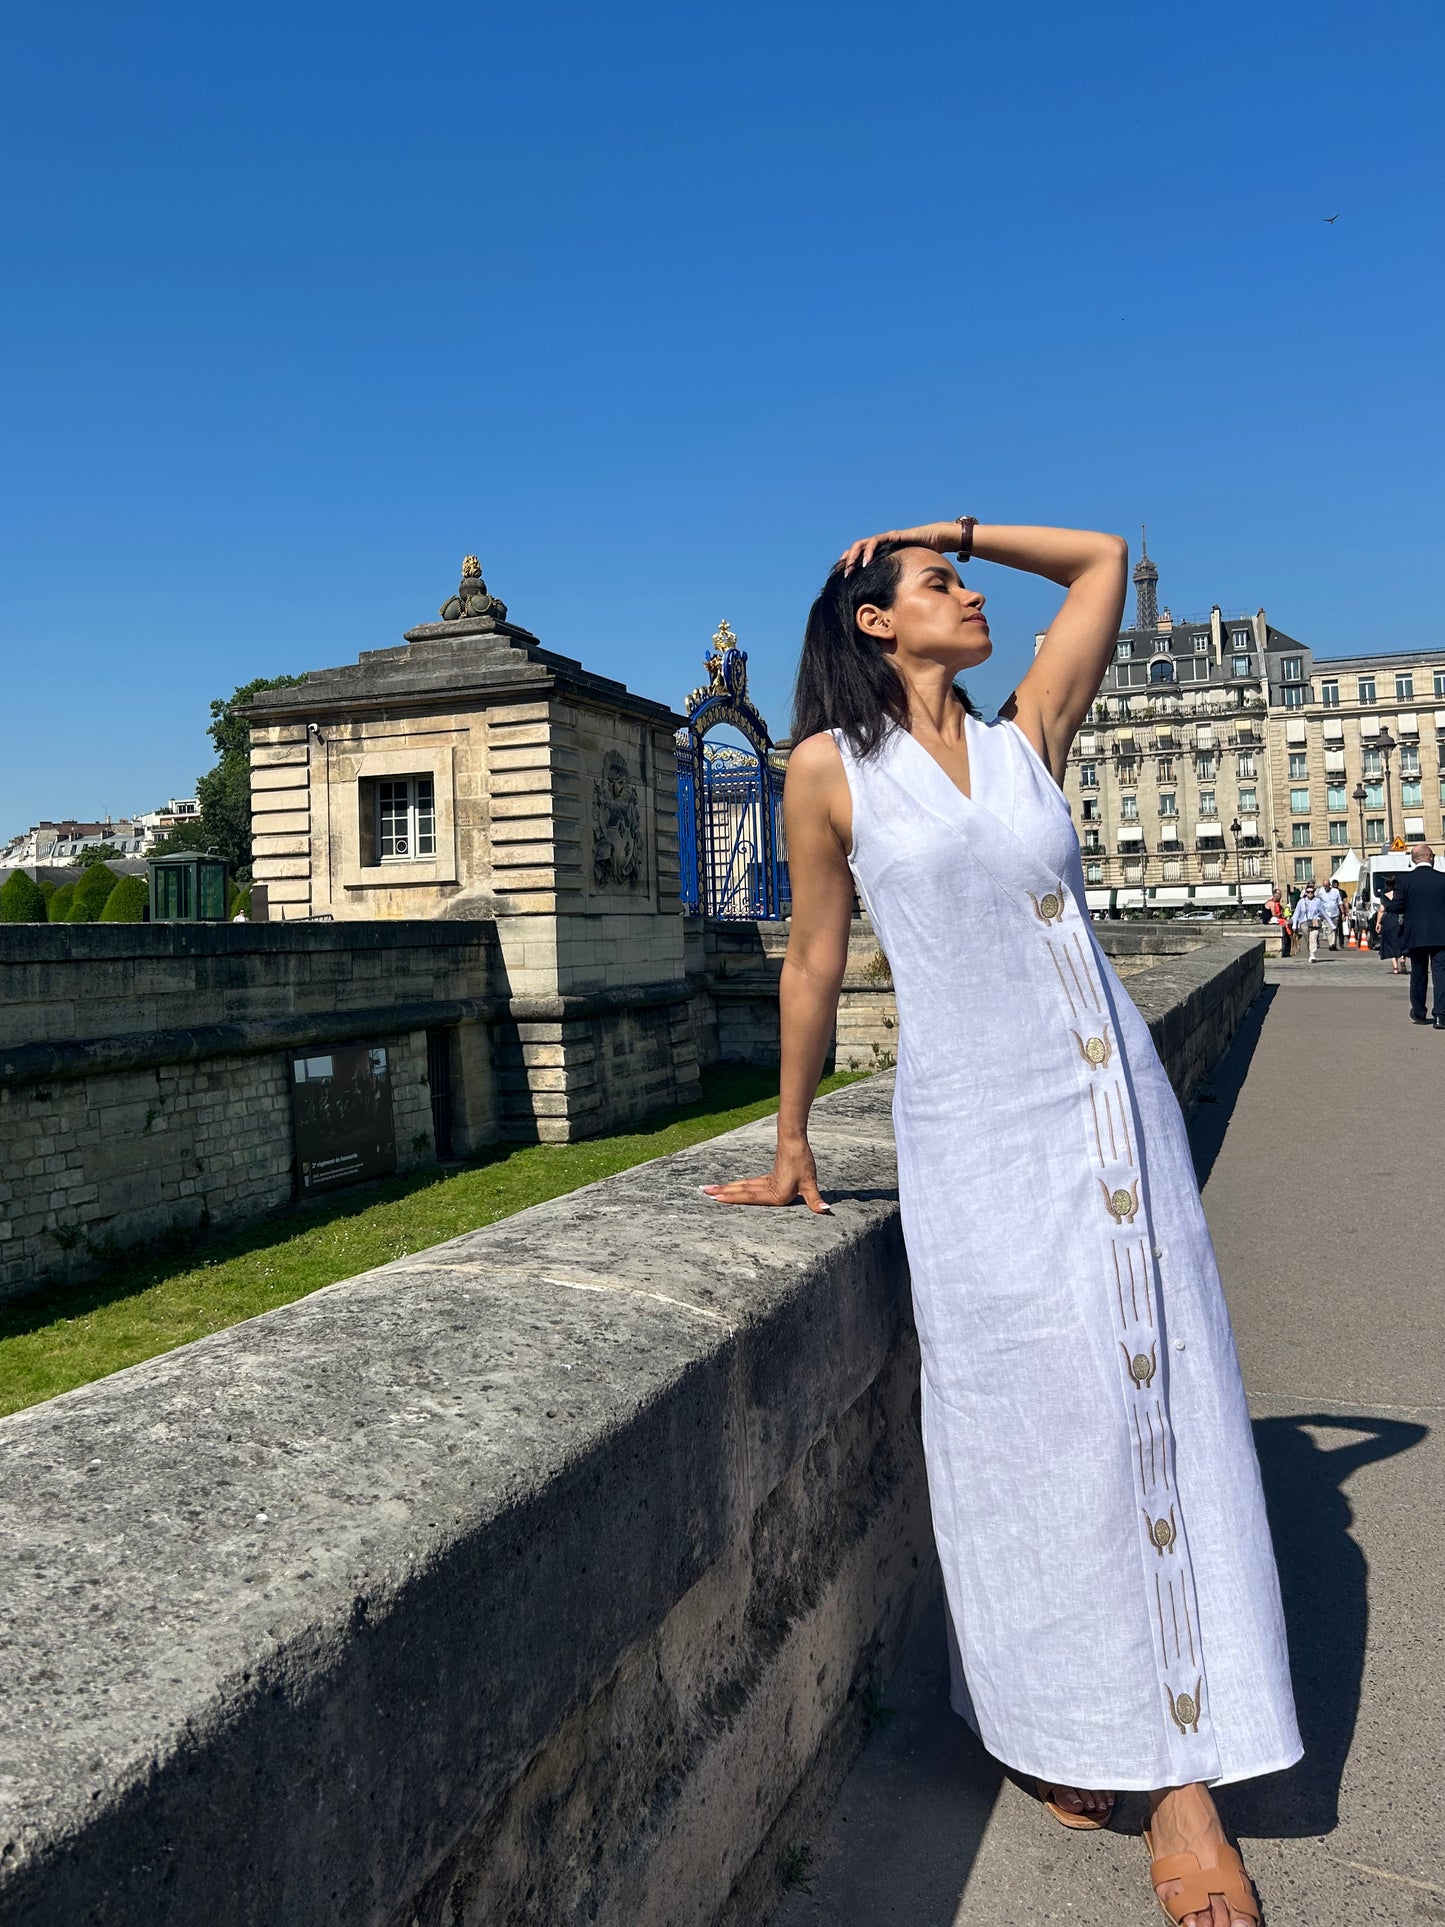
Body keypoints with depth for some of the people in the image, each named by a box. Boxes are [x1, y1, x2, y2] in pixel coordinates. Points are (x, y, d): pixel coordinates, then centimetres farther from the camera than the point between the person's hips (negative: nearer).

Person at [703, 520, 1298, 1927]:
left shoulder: (1026, 738, 11)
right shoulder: (832, 767, 1)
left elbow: (1105, 558, 20)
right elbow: (813, 963, 5)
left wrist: (961, 528, 19)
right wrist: (791, 1144, 8)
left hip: (1117, 1107, 4)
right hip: (972, 1126, -3)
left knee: (1160, 1407, 4)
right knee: (1025, 1423, 4)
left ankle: (1182, 1773, 17)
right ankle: (1057, 1727, 26)